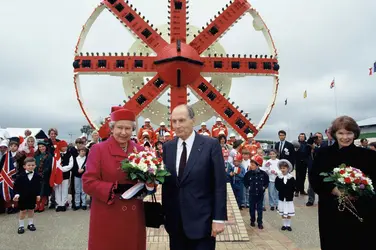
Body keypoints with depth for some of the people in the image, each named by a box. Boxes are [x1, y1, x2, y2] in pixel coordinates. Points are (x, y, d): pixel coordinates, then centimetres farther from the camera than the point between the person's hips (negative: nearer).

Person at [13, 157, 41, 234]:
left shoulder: (37, 176, -6)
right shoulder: (21, 176, -12)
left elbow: (38, 186, 1)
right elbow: (16, 186, -8)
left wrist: (38, 195, -1)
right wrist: (17, 194, -18)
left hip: (32, 196, 2)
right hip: (23, 197, -2)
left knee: (31, 210, 14)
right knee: (23, 211, 8)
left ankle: (31, 224, 29)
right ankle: (21, 226, 20)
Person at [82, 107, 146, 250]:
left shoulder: (139, 150, 6)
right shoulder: (98, 149, -5)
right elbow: (88, 183, -10)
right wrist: (116, 188, -22)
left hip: (134, 217, 4)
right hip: (107, 218, -3)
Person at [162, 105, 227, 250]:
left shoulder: (211, 145, -8)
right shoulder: (167, 147, 5)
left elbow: (219, 184, -9)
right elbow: (165, 181, 8)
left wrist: (219, 218, -11)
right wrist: (164, 213, 7)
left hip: (202, 220, -4)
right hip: (174, 221, 4)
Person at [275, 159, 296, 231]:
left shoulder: (291, 178, -7)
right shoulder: (278, 178, -5)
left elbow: (293, 188, -7)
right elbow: (277, 187, -6)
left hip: (289, 198, -1)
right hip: (281, 197, 1)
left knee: (289, 213, 8)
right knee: (282, 213, 9)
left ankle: (288, 225, 22)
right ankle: (284, 225, 22)